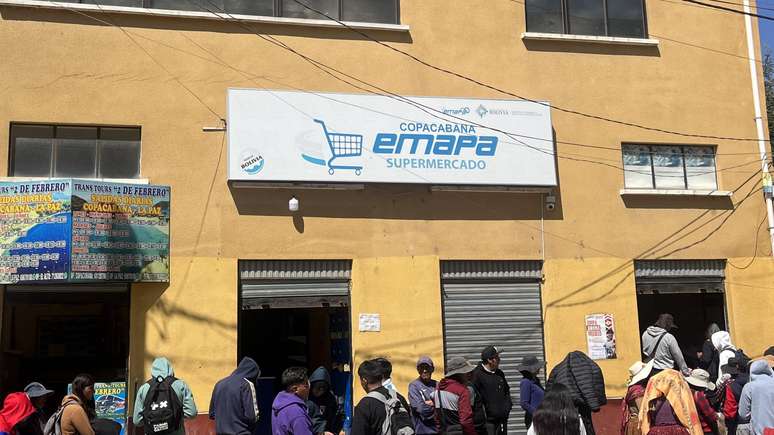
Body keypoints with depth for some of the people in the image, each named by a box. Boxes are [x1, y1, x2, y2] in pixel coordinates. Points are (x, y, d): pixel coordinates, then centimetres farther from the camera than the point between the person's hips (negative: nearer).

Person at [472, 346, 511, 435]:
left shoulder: (499, 373, 12)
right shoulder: (477, 374, -13)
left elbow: (507, 391, 25)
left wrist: (507, 406, 11)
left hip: (502, 420, 8)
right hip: (488, 420, -7)